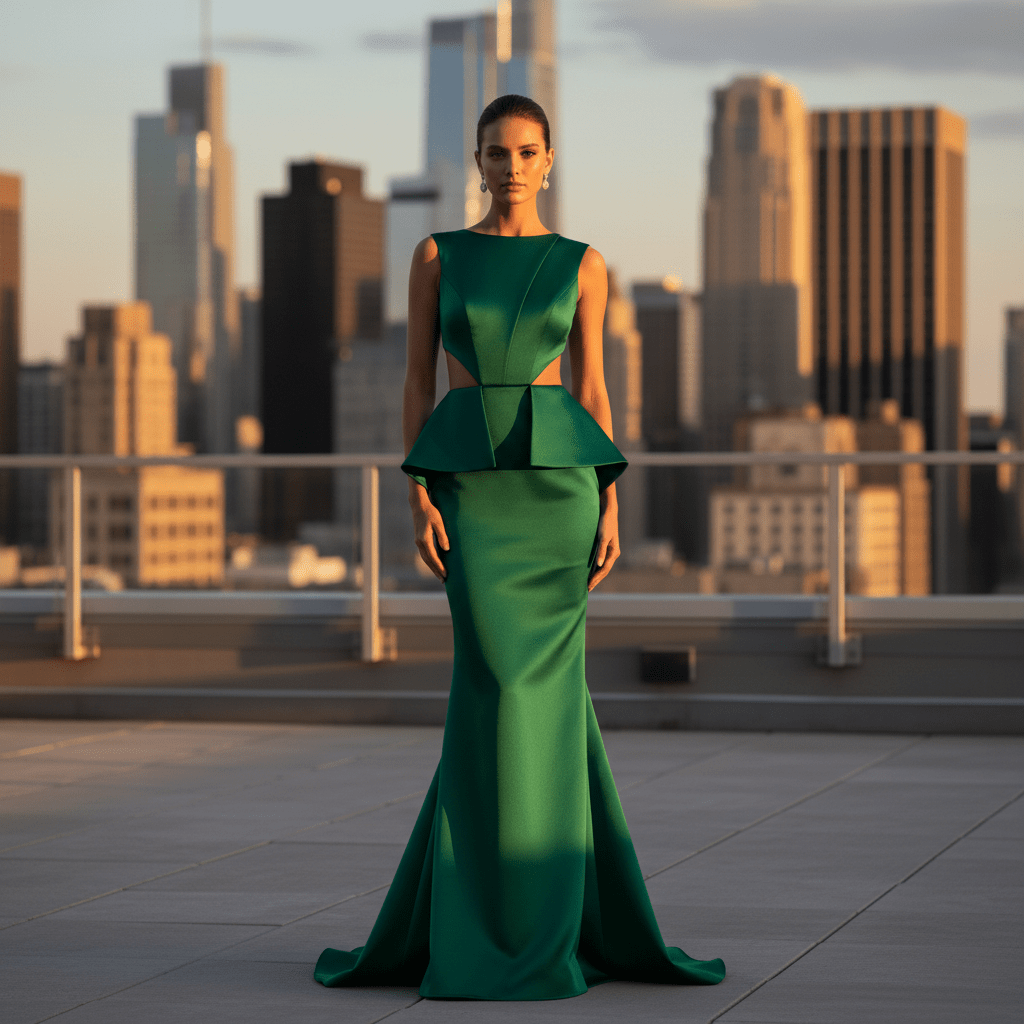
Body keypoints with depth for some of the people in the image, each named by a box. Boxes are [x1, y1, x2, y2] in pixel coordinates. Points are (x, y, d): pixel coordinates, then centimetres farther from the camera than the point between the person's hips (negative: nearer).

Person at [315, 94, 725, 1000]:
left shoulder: (583, 265, 9)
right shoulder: (437, 256, 7)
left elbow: (592, 388, 9)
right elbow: (417, 380, 6)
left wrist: (609, 509, 2)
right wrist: (421, 498, -4)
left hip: (559, 474, 1)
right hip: (470, 476, -1)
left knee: (532, 676, -1)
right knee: (511, 674, -9)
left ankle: (503, 924, 11)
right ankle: (522, 922, 2)